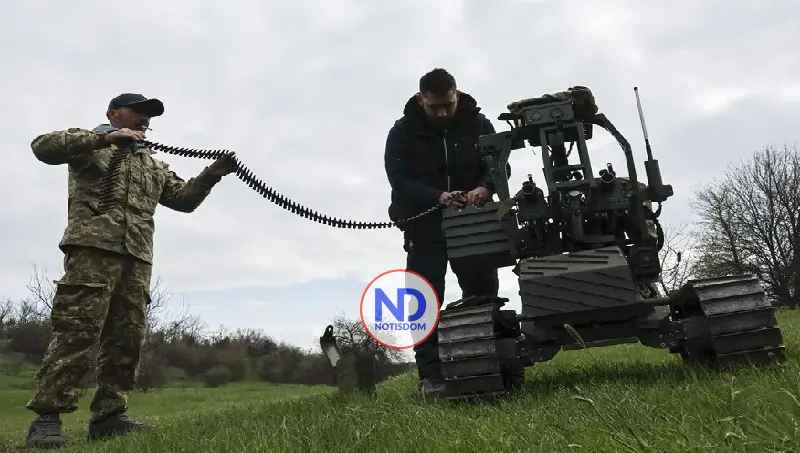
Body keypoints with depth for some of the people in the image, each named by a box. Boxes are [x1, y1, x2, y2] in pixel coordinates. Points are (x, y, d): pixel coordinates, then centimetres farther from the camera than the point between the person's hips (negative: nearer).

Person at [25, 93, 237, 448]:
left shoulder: (153, 166, 30)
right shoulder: (88, 144, 14)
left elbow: (184, 198, 24)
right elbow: (43, 146, -4)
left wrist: (213, 173, 9)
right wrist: (105, 138, -11)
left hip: (137, 258, 6)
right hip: (93, 248, -6)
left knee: (126, 339, 2)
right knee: (78, 332, -13)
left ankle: (108, 416, 7)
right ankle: (46, 417, -7)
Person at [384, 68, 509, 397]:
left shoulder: (478, 124, 0)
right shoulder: (402, 133, -7)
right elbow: (400, 181, -15)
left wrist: (485, 188, -26)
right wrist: (437, 197, -32)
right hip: (425, 225, -2)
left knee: (484, 293, 4)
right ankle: (431, 375, -4)